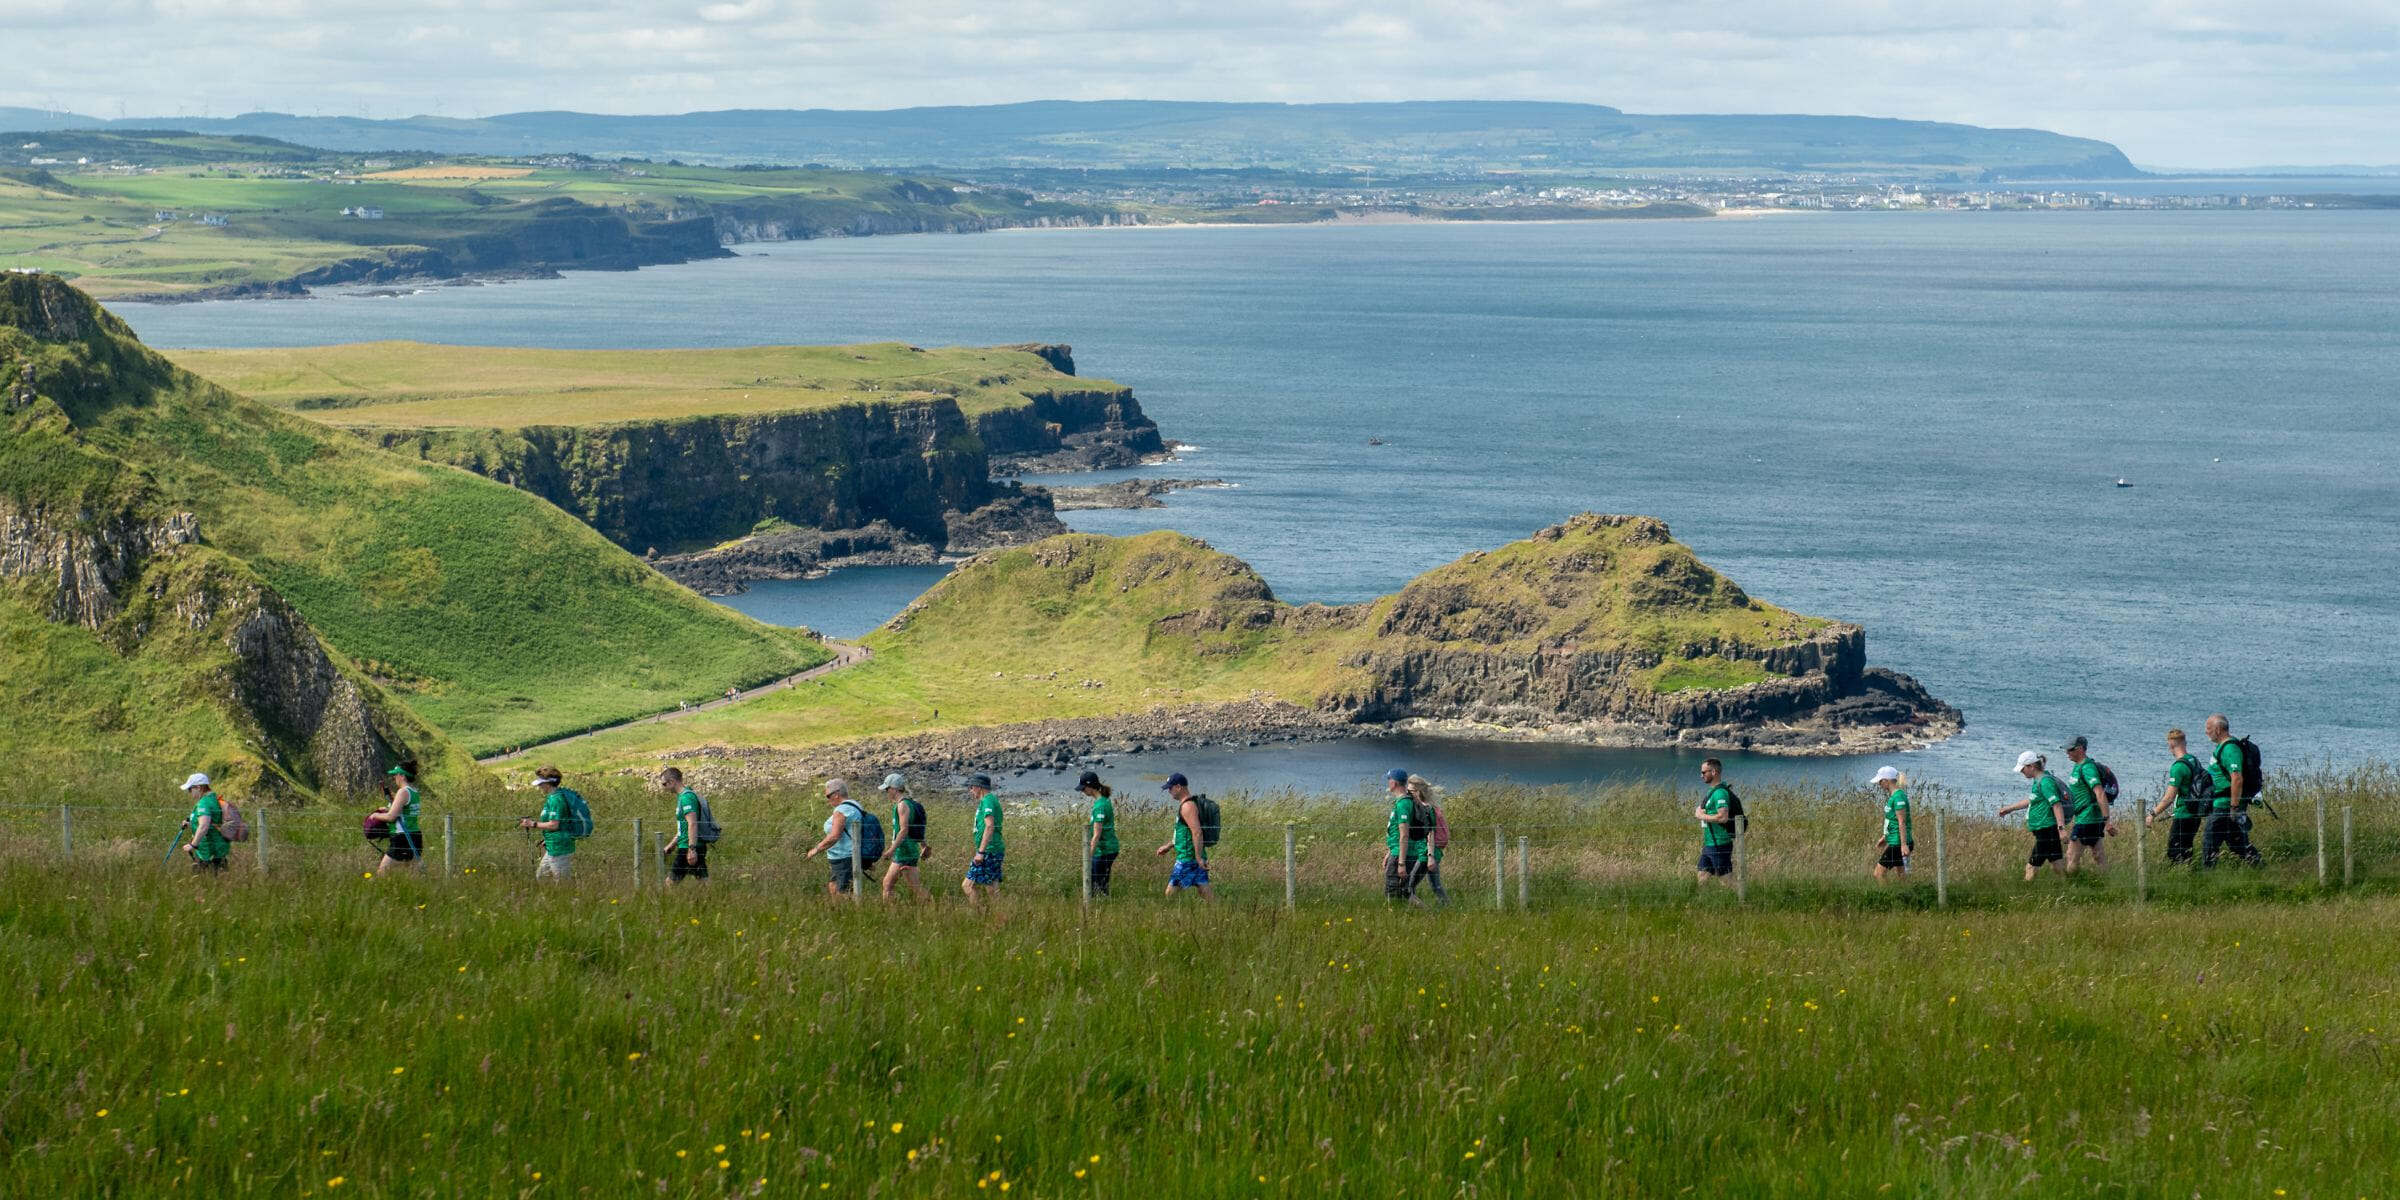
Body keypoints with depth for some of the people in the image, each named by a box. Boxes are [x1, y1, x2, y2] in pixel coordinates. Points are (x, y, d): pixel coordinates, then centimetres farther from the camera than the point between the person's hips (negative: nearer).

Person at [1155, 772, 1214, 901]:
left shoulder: (1188, 806, -15)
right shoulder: (1186, 804, 18)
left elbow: (1197, 833, -24)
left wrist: (1199, 858, -26)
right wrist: (1168, 846, 30)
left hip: (1187, 858, -10)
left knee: (1171, 893, -3)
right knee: (1205, 891, 5)